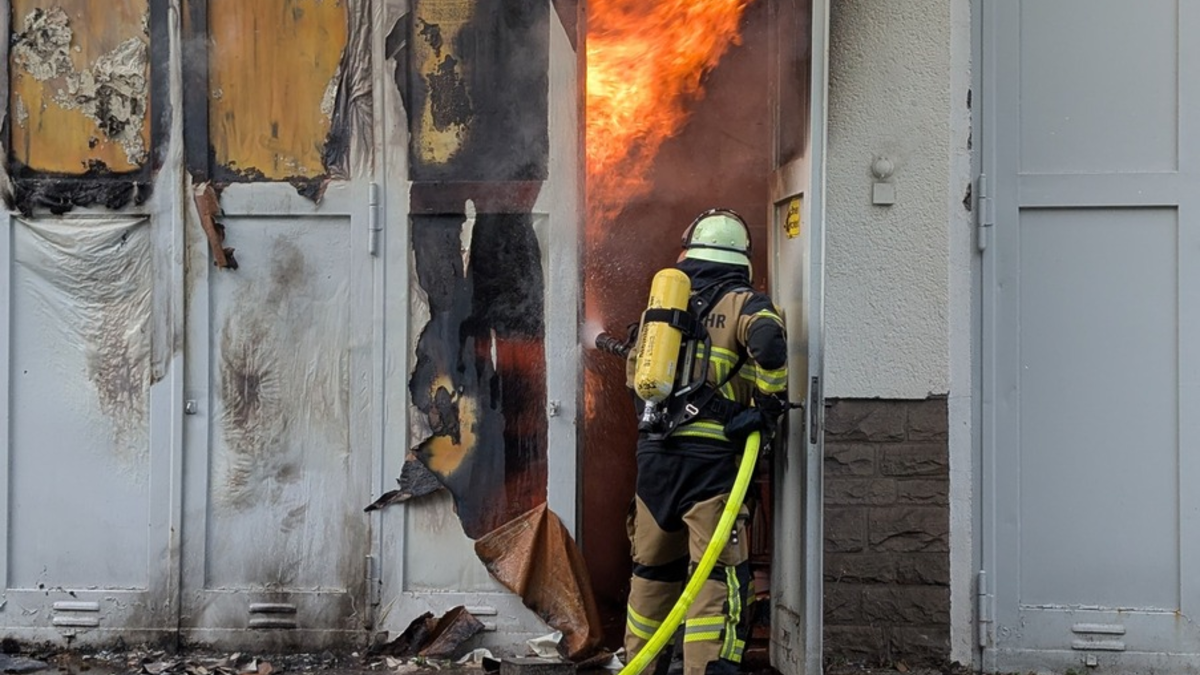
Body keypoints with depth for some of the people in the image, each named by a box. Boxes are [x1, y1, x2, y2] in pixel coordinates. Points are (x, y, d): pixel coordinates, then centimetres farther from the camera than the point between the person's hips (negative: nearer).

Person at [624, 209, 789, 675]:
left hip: (653, 451, 5)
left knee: (653, 567, 18)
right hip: (709, 452, -5)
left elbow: (636, 370, 23)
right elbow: (768, 340, -21)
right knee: (719, 572, -6)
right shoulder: (743, 303, 0)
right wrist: (768, 404, -9)